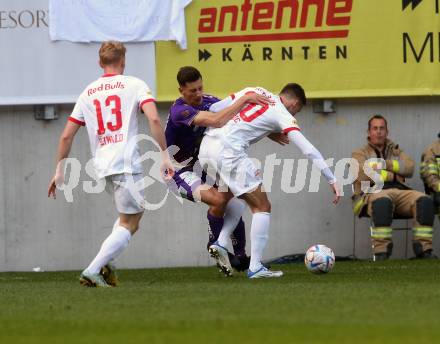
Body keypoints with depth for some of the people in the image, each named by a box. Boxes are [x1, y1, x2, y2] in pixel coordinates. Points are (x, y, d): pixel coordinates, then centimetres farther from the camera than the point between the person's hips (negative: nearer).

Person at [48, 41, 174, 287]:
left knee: (136, 211, 24)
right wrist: (165, 154, -11)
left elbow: (66, 136, 14)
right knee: (129, 225, 1)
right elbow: (154, 119, -14)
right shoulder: (134, 85, 2)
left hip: (102, 164, 6)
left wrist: (59, 170, 22)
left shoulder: (87, 93, 16)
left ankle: (107, 263, 8)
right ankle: (92, 271, -13)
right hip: (127, 162, -6)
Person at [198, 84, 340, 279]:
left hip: (206, 147, 7)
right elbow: (308, 150, -3)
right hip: (229, 151, -7)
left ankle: (220, 243, 13)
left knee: (240, 197, 29)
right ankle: (255, 267, -4)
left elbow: (214, 109, 15)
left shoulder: (253, 92, 20)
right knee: (262, 207, 3)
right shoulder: (283, 115, 3)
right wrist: (332, 180, -3)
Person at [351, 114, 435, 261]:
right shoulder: (360, 154, 19)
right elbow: (364, 174, -4)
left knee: (424, 200, -27)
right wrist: (393, 175, 2)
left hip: (400, 191, 4)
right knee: (382, 202, -42)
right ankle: (381, 251, -41)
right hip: (373, 192, -4)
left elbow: (409, 167, 8)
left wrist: (385, 164, -1)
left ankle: (423, 247, -27)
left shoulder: (396, 151, 30)